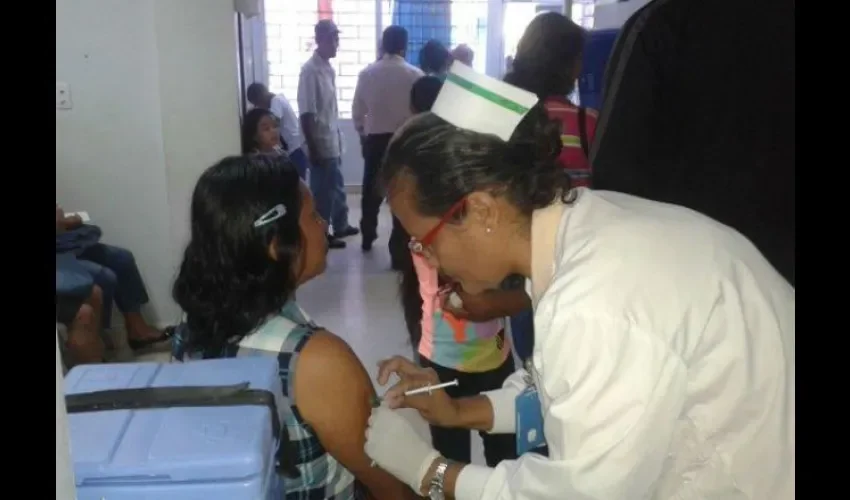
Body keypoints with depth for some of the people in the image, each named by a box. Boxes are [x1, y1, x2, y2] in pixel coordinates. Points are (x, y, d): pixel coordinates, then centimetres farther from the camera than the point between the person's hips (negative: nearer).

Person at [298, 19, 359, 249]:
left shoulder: (328, 68, 11)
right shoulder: (310, 70, -16)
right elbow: (306, 114, -20)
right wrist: (312, 149, -21)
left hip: (332, 142, 9)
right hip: (321, 144, -9)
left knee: (336, 187, 19)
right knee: (323, 190, 2)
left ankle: (340, 226, 33)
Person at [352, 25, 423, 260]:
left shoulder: (367, 73, -2)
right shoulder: (415, 75, -9)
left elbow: (357, 110, 4)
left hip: (374, 139, 3)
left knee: (371, 189, 19)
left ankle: (367, 238, 38)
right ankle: (398, 250, 2)